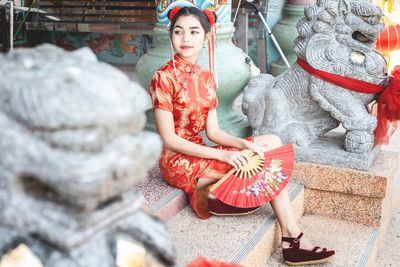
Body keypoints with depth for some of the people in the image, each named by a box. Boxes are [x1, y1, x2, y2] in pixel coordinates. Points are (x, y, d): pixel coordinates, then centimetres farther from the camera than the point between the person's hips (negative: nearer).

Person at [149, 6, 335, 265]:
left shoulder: (206, 77, 6)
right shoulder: (164, 78, -15)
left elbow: (213, 131, 4)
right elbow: (170, 140, -18)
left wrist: (246, 144, -15)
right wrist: (223, 155, -22)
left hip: (198, 153, 7)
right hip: (177, 162, -7)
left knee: (273, 143, -5)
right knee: (263, 161, -17)